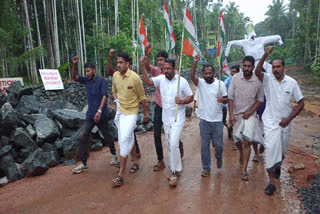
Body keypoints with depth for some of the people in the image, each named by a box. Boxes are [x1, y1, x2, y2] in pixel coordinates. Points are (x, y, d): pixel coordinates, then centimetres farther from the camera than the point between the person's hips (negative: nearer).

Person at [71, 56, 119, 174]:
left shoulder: (101, 80, -10)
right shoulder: (87, 80, 9)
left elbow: (105, 96, -19)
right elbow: (74, 77, 14)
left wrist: (99, 111, -29)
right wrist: (74, 64, -2)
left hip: (101, 115, -6)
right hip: (90, 115, 6)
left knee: (106, 137, 9)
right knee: (82, 137, -3)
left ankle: (113, 155, 34)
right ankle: (83, 164, 5)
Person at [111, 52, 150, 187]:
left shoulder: (135, 77, -16)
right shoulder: (115, 75, 1)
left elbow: (142, 97, -6)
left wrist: (146, 114, 1)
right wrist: (116, 100, -2)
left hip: (131, 112, -6)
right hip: (120, 111, 6)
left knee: (124, 140, -14)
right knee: (129, 138, 18)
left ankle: (120, 175, -8)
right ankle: (135, 162, 39)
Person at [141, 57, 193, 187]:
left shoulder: (182, 81, -9)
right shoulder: (161, 79, 1)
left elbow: (191, 97, -4)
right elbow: (148, 81, -7)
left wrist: (181, 101, -23)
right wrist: (143, 66, -16)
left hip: (178, 119, -5)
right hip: (166, 119, 5)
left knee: (173, 144, -14)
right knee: (170, 145, 14)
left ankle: (174, 173, 1)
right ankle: (176, 170, 30)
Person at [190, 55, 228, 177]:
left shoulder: (220, 84, -1)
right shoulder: (200, 83, -1)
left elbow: (226, 99, 3)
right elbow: (192, 76, -20)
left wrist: (222, 99, -21)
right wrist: (195, 63, -34)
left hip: (217, 120, 0)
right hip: (204, 120, 0)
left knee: (218, 145, 6)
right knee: (204, 145, 6)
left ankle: (218, 157, 41)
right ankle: (206, 169, 20)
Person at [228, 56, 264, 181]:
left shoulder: (258, 81, -7)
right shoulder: (236, 78, -5)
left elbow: (260, 99, 2)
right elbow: (230, 97, -3)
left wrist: (250, 112, -10)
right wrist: (231, 114, -7)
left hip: (250, 115, -2)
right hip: (236, 114, 2)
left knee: (246, 141, -12)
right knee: (237, 141, 12)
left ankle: (244, 170, -2)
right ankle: (242, 155, 46)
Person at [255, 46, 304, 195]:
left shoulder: (292, 82, -4)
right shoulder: (268, 79, -7)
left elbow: (301, 103, -1)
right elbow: (257, 72, -29)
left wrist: (289, 119, -9)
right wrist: (266, 55, -37)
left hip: (285, 122, 2)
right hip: (270, 120, -2)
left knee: (282, 149, 18)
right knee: (271, 147, -13)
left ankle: (278, 166, 51)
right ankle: (272, 182, -7)